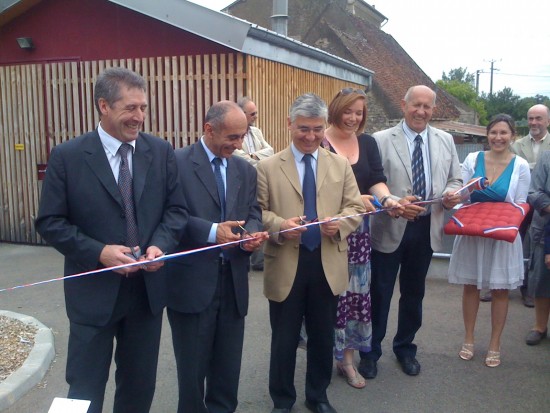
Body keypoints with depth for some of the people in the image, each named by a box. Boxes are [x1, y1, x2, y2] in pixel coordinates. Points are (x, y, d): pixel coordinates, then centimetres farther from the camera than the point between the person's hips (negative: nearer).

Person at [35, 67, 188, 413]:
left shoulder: (161, 152, 0)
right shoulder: (67, 156, -8)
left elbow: (176, 209, 3)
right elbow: (50, 222, -7)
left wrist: (161, 245, -16)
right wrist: (99, 252, -20)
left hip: (148, 289, 3)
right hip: (94, 293, -3)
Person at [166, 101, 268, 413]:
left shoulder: (246, 170, 12)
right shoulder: (177, 163, -8)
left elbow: (253, 212, 12)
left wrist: (252, 233, -10)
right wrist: (212, 231, -24)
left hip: (233, 279, 5)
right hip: (192, 280, -5)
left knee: (229, 362, 17)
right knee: (193, 364, 10)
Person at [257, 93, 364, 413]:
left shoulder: (341, 164, 8)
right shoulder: (268, 167, -1)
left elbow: (356, 208, 4)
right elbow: (258, 211, -4)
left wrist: (340, 222, -18)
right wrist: (279, 225, -24)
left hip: (328, 264, 3)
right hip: (286, 265, -2)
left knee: (323, 337, 16)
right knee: (284, 339, 10)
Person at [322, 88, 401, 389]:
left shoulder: (368, 143, 10)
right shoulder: (319, 143, -5)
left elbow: (377, 179, 3)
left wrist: (387, 199, -19)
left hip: (358, 230, 5)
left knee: (357, 290, 7)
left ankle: (346, 356, 19)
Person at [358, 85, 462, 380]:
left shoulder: (445, 141, 6)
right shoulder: (381, 140, -7)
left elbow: (454, 180, 11)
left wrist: (452, 194, -11)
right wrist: (396, 204, -25)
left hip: (427, 228, 4)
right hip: (390, 228, -4)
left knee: (414, 292, 17)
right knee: (380, 292, 7)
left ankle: (405, 348, 37)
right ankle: (370, 351, 25)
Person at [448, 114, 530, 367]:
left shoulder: (520, 166, -4)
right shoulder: (472, 160, -2)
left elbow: (520, 205, -1)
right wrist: (471, 188, -17)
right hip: (472, 232, 1)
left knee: (500, 290, 8)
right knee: (470, 286, 10)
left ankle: (495, 344, 24)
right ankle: (468, 339, 27)